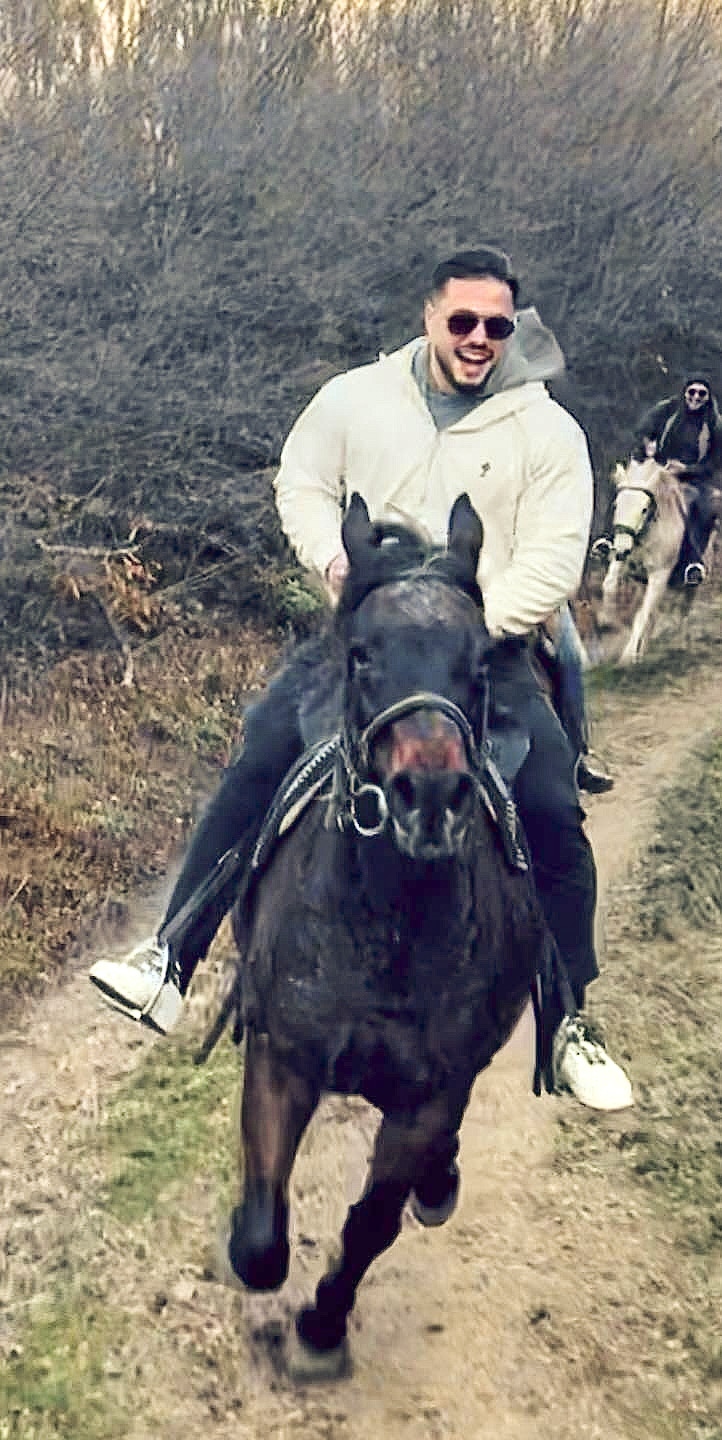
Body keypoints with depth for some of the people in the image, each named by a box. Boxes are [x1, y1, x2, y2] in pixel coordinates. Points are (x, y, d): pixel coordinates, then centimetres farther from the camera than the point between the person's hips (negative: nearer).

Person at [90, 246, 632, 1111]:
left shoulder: (548, 431, -4)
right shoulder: (357, 398, 2)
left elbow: (553, 563, -9)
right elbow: (301, 483, 13)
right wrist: (332, 556, -8)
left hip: (487, 654, -1)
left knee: (553, 817, -13)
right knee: (256, 768, -14)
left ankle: (567, 1024, 7)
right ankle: (170, 966, -5)